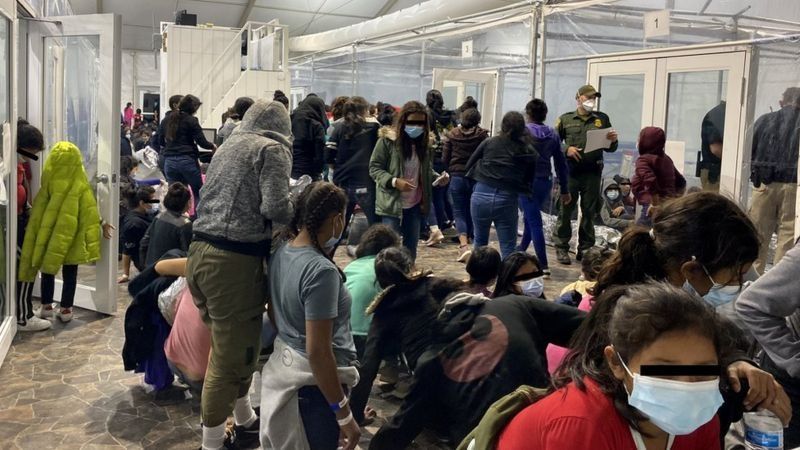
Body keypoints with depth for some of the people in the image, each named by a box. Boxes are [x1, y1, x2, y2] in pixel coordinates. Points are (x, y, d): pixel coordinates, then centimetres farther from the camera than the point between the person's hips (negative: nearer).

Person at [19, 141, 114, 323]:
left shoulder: (50, 181, -8)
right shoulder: (80, 183, -7)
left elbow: (39, 208, -2)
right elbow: (89, 209, -3)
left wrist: (38, 230, 9)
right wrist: (101, 224, 10)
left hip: (49, 232, 0)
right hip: (72, 234, 0)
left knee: (48, 268, 14)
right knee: (70, 272, 8)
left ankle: (47, 306, 19)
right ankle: (66, 309, 10)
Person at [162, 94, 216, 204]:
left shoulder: (168, 119, 13)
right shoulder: (191, 121, -5)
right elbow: (202, 142, -8)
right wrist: (213, 146, 10)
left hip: (169, 161, 5)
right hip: (187, 160, -5)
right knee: (198, 193, 5)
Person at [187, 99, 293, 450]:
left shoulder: (228, 145, 20)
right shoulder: (272, 148, -3)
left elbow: (216, 199, 18)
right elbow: (275, 207, -14)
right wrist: (301, 211, 5)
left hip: (200, 252, 8)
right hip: (234, 261, -8)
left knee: (230, 346, 22)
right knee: (232, 355, 3)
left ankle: (245, 420, 39)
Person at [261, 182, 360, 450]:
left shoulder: (281, 254, 0)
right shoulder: (321, 271, -26)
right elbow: (318, 351, -26)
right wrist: (344, 415, -20)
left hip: (282, 365, 8)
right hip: (315, 381, -8)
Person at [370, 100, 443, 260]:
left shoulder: (425, 141, 5)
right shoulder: (388, 140, -11)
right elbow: (374, 168, -9)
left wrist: (437, 177, -6)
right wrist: (394, 181, -23)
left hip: (415, 205, 5)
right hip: (392, 204, -5)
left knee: (411, 248, 13)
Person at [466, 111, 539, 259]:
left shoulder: (489, 143, 6)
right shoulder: (530, 152, 5)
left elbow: (469, 165, 11)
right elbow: (529, 180, 9)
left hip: (481, 196, 1)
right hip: (507, 200, -1)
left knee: (480, 242, 19)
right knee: (508, 249, 6)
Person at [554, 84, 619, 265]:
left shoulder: (602, 119, 12)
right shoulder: (566, 119, 8)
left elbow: (610, 148, 16)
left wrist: (613, 140, -6)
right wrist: (566, 150, -10)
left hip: (592, 173, 2)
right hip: (570, 171, -2)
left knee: (589, 212, 6)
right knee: (565, 210, 0)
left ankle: (585, 249, 15)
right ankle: (562, 248, 8)